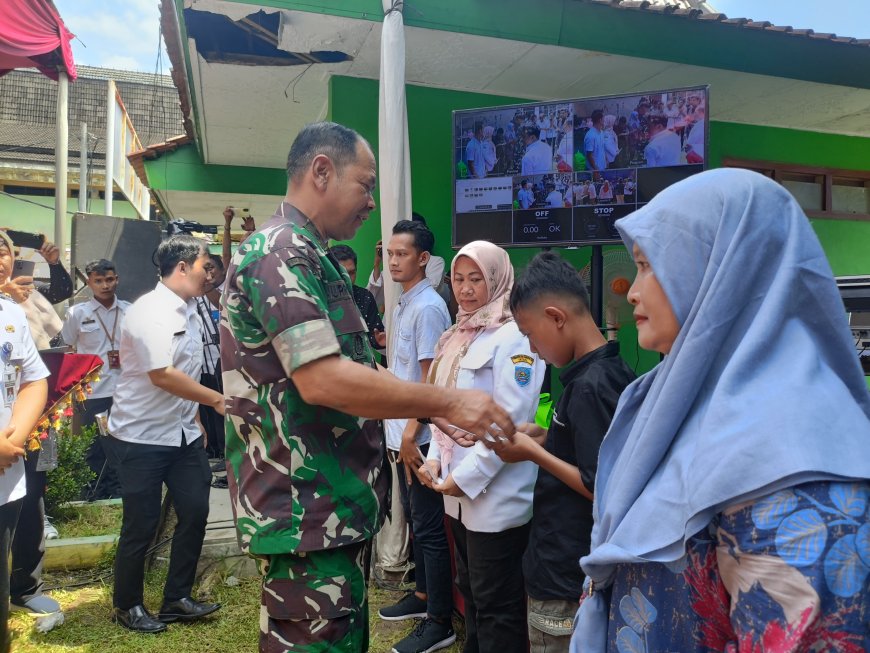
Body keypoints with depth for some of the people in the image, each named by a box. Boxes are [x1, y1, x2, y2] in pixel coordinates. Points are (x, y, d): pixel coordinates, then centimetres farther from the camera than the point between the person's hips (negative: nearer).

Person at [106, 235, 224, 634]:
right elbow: (162, 376, -26)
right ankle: (126, 606, 27)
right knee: (141, 526, 5)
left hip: (184, 433, 8)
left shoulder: (188, 310, 7)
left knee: (195, 512, 8)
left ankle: (177, 599, 24)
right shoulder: (150, 312, -19)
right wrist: (217, 399, -19)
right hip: (141, 437, -8)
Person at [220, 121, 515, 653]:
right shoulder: (279, 252, -16)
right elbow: (322, 380, -27)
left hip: (335, 506, 10)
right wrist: (448, 401, -20)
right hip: (309, 514, -10)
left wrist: (441, 409, 13)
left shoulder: (310, 258, 17)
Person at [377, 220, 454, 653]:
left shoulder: (428, 308, -16)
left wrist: (411, 432, -17)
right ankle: (422, 596, 35)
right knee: (415, 521, 19)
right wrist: (394, 428, 15)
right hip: (401, 434, 9)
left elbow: (431, 378, -18)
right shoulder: (402, 305, 12)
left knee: (429, 528, 0)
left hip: (420, 437, -9)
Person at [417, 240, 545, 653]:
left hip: (496, 497, -8)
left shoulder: (513, 338, -14)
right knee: (471, 593, 22)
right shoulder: (458, 336, 12)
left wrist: (466, 476, -17)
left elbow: (510, 421, -20)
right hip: (459, 492, 8)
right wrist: (436, 458, 2)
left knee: (496, 605, 6)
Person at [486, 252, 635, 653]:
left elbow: (602, 489, -24)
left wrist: (533, 453, -16)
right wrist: (544, 438, 3)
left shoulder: (588, 386, -25)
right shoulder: (613, 372, 2)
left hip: (564, 575, -9)